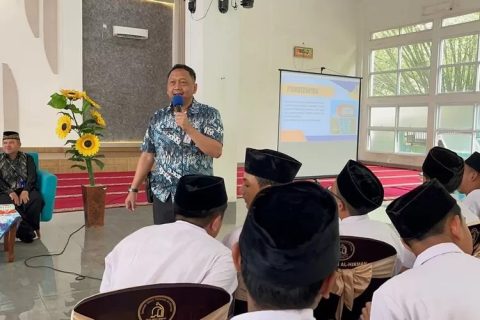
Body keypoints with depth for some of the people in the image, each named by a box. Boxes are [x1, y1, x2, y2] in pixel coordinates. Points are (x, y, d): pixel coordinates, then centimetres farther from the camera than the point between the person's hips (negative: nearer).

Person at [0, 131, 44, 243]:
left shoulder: (28, 158, 14)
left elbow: (32, 176, 0)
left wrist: (26, 191, -20)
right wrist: (10, 192, -17)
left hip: (26, 189, 0)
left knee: (36, 200, -33)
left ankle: (24, 230, -17)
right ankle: (28, 232, -24)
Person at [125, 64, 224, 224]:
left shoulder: (209, 114, -4)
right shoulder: (158, 117, 6)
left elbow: (216, 151, -15)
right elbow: (147, 155, 9)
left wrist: (188, 127, -21)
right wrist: (133, 189, 7)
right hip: (164, 196, 3)